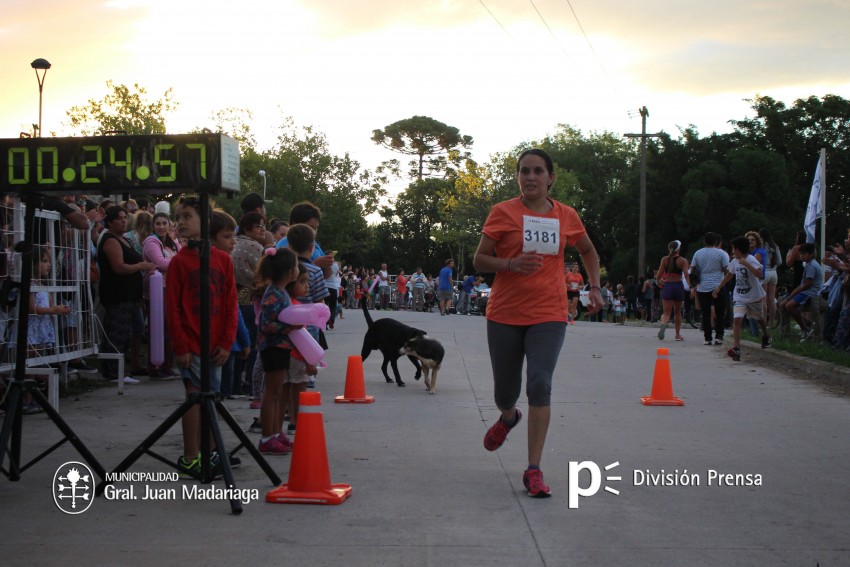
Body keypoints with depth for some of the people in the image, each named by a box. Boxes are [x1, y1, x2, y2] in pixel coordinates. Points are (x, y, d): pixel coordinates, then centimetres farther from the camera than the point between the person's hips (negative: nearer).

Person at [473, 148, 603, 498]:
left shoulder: (566, 216, 5)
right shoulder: (502, 212, -3)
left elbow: (588, 251, 24)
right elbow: (479, 260, -2)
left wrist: (595, 288, 13)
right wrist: (512, 264, -20)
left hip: (549, 315, 0)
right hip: (505, 314, 0)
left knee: (540, 384, -17)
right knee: (505, 391, 10)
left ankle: (534, 470, -11)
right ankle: (508, 417, 50)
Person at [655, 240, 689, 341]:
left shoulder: (664, 259, 1)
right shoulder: (683, 260, -2)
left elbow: (658, 276, 0)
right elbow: (686, 275, -15)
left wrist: (660, 280, 21)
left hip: (667, 286, 0)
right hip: (679, 286, 0)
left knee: (667, 312, -1)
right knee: (677, 311, 18)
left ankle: (663, 325, -35)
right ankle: (678, 334, 25)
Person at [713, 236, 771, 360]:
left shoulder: (751, 260, -18)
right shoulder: (734, 262, 2)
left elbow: (759, 274, -33)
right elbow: (729, 275, 21)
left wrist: (746, 264, -38)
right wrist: (718, 288, 23)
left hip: (754, 296, -4)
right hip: (739, 296, 4)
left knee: (759, 318, 19)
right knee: (737, 319, -16)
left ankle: (766, 336, 51)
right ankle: (736, 348, -24)